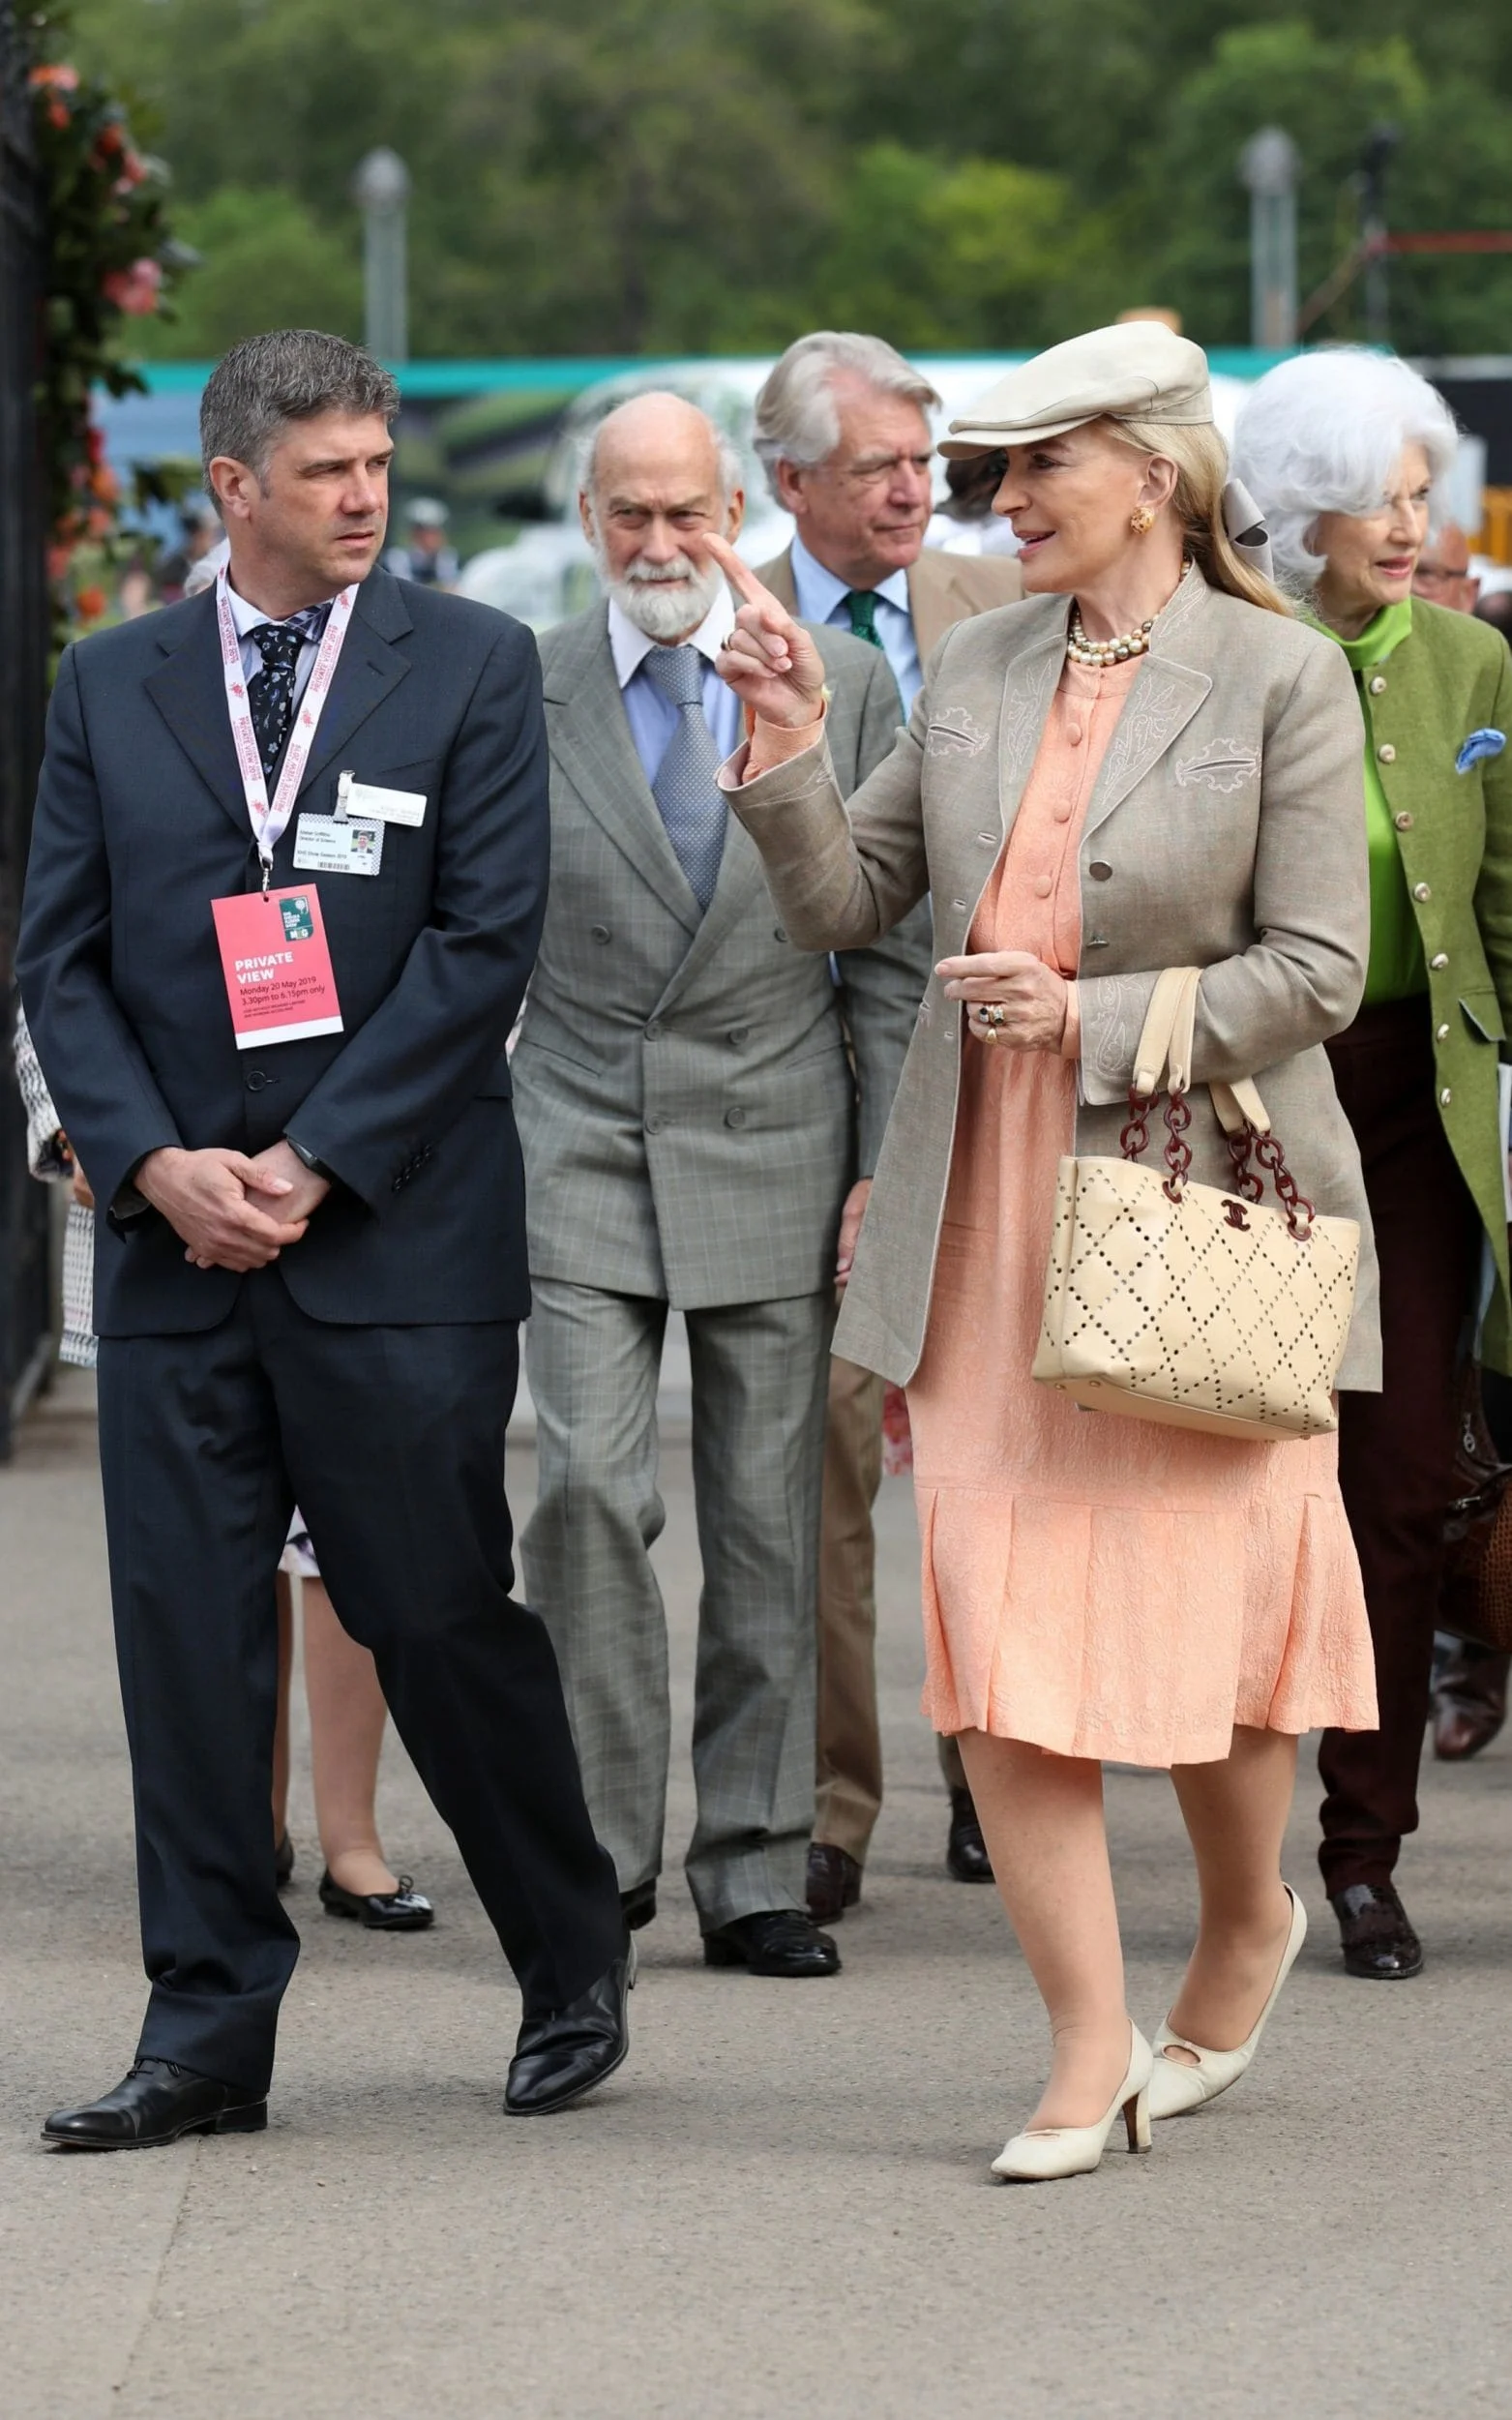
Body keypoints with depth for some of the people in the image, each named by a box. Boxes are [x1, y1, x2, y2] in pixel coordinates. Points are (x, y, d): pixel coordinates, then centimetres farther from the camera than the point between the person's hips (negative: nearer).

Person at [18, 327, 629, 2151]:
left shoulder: (471, 667, 1)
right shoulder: (109, 687, 10)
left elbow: (486, 941, -5)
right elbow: (60, 957, 8)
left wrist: (311, 1161, -10)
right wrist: (158, 1163, -8)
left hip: (395, 1238, -3)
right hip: (175, 1240, 3)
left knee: (443, 1620, 0)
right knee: (186, 1632, 1)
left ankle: (575, 1971, 19)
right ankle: (209, 2032, 8)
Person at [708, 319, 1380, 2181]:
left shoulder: (1279, 679, -6)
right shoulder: (980, 667, 8)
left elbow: (1313, 973, -8)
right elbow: (844, 905, 10)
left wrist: (1094, 1019, -16)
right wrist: (787, 760, -6)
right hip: (986, 1210, 4)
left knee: (1191, 1611, 3)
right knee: (995, 1630, -1)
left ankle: (1248, 1919, 33)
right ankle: (1090, 2046, 5)